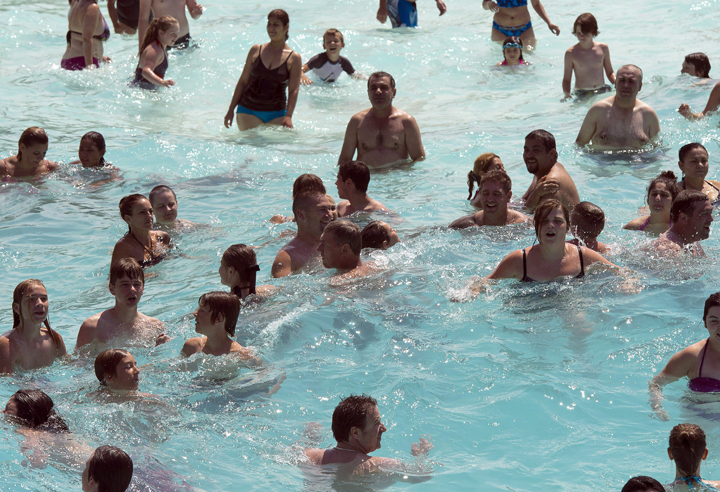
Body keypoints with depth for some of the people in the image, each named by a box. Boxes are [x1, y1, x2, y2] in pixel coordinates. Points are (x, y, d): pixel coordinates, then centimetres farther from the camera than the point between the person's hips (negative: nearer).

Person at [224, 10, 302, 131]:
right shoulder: (256, 51, 6)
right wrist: (231, 110, 8)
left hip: (276, 114, -1)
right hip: (248, 111, 1)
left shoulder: (294, 58, 1)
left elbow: (294, 90, -5)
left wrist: (288, 117, -18)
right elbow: (243, 81, 11)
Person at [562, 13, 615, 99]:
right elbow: (566, 79, 1)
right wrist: (566, 94, -17)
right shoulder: (571, 53, -4)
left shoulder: (603, 48, 5)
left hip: (603, 91, 2)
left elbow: (610, 73, 16)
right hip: (582, 94, -2)